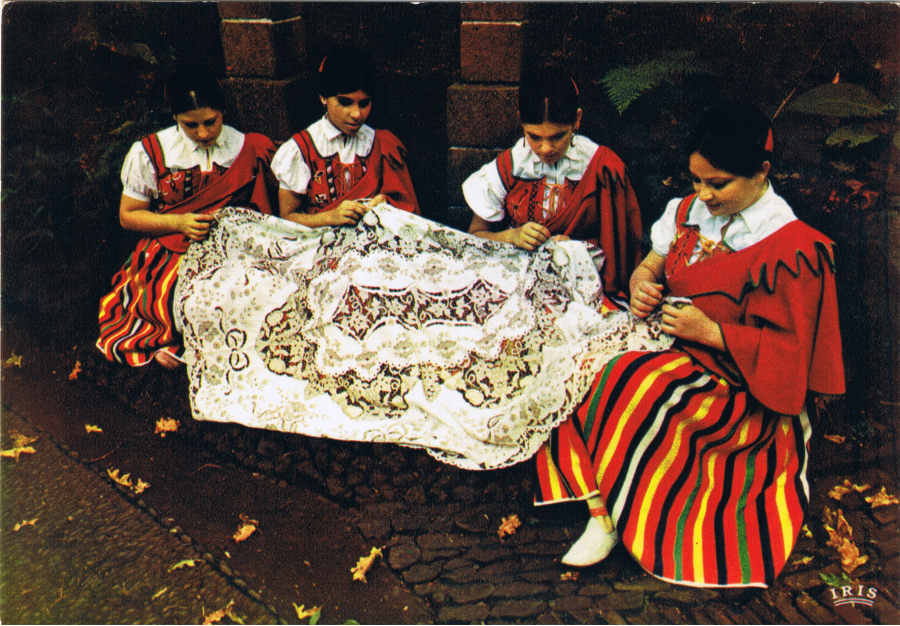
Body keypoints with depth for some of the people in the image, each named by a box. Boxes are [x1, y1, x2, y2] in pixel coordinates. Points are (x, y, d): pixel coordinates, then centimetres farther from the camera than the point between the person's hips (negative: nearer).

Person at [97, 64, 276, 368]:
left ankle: (169, 342, -12)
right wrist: (179, 223, -9)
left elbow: (262, 207, 8)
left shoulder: (249, 149, 1)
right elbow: (128, 215, 7)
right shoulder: (149, 154, 1)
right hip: (170, 249, 0)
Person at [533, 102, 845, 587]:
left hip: (735, 382, -6)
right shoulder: (690, 211, 8)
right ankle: (598, 510, -22)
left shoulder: (792, 249, -12)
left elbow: (789, 349, -11)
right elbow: (651, 264, 16)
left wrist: (712, 331, -21)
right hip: (667, 341, 7)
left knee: (629, 382, -34)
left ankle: (615, 516, -13)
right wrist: (641, 284, -8)